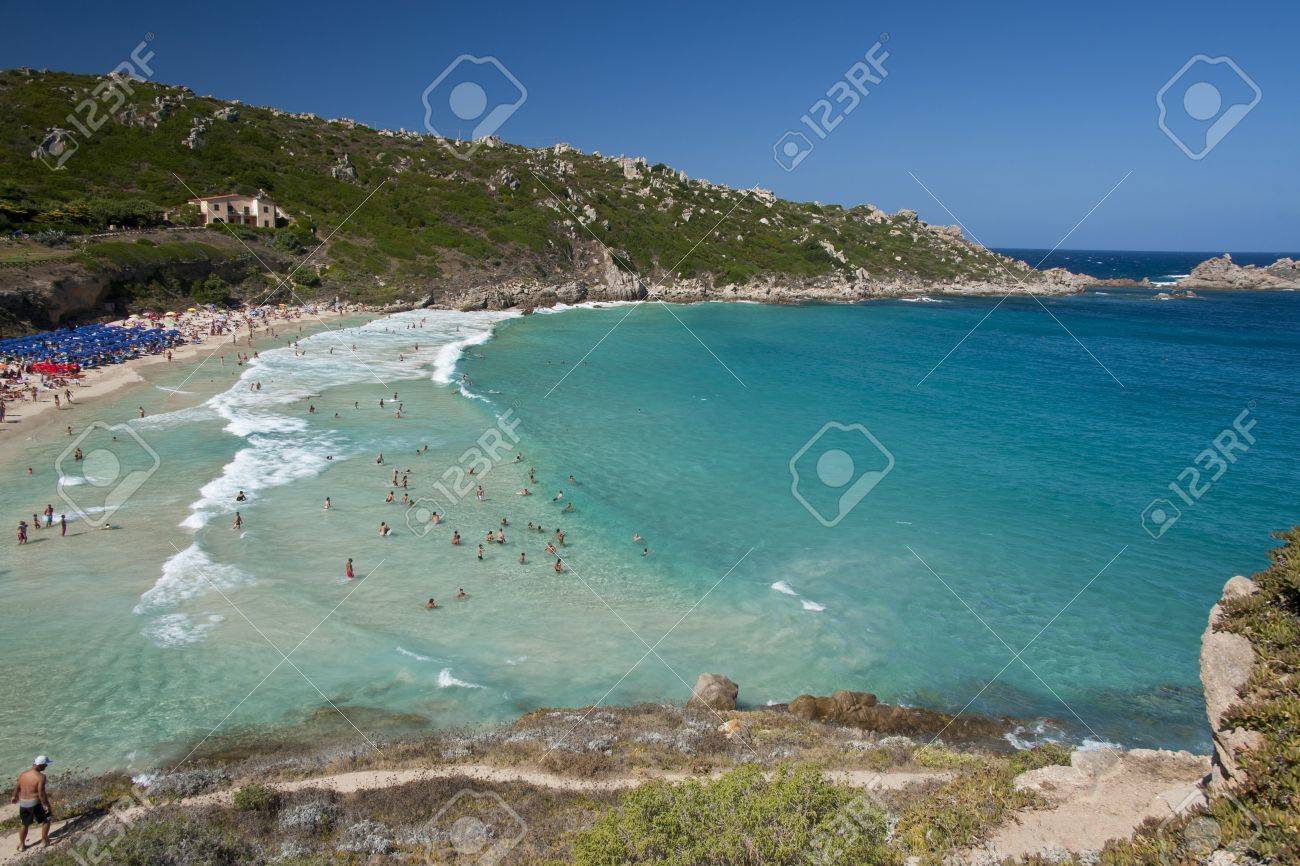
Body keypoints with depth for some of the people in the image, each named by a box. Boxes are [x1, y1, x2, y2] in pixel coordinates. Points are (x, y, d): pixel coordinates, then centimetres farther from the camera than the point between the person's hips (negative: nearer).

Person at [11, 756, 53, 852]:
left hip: (23, 803, 6)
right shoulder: (41, 776, -19)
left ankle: (22, 845, 34)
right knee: (46, 820, 16)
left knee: (24, 824, 24)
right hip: (36, 803, -6)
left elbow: (17, 787, 13)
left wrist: (14, 797, 32)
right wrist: (45, 804, -13)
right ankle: (44, 841, 21)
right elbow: (41, 792, -22)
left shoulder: (22, 774, 0)